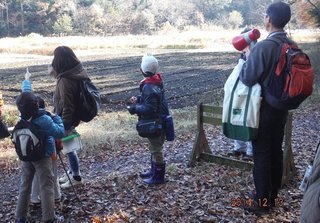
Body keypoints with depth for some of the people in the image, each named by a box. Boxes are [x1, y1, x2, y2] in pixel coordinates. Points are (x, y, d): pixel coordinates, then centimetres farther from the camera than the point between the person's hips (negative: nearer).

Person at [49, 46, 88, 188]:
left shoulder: (65, 80, -29)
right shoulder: (76, 72, -2)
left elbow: (67, 106, -27)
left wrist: (64, 126, -19)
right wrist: (56, 75, 8)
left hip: (67, 120, -9)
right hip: (73, 117, 9)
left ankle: (76, 177, 23)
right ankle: (72, 172, 37)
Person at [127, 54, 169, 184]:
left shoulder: (149, 87, -27)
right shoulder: (155, 82, 4)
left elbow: (149, 108, -29)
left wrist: (134, 108, -16)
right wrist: (138, 100, 5)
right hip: (157, 121, 10)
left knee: (156, 149, 2)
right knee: (154, 147, 22)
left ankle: (158, 177, 15)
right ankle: (154, 171, 37)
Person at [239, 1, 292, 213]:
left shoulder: (262, 47, -21)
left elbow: (248, 78, -17)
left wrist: (245, 60, -2)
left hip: (263, 109, -7)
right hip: (282, 108, 7)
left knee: (261, 154, 3)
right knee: (276, 151, 16)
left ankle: (262, 200, 14)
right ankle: (273, 195, 29)